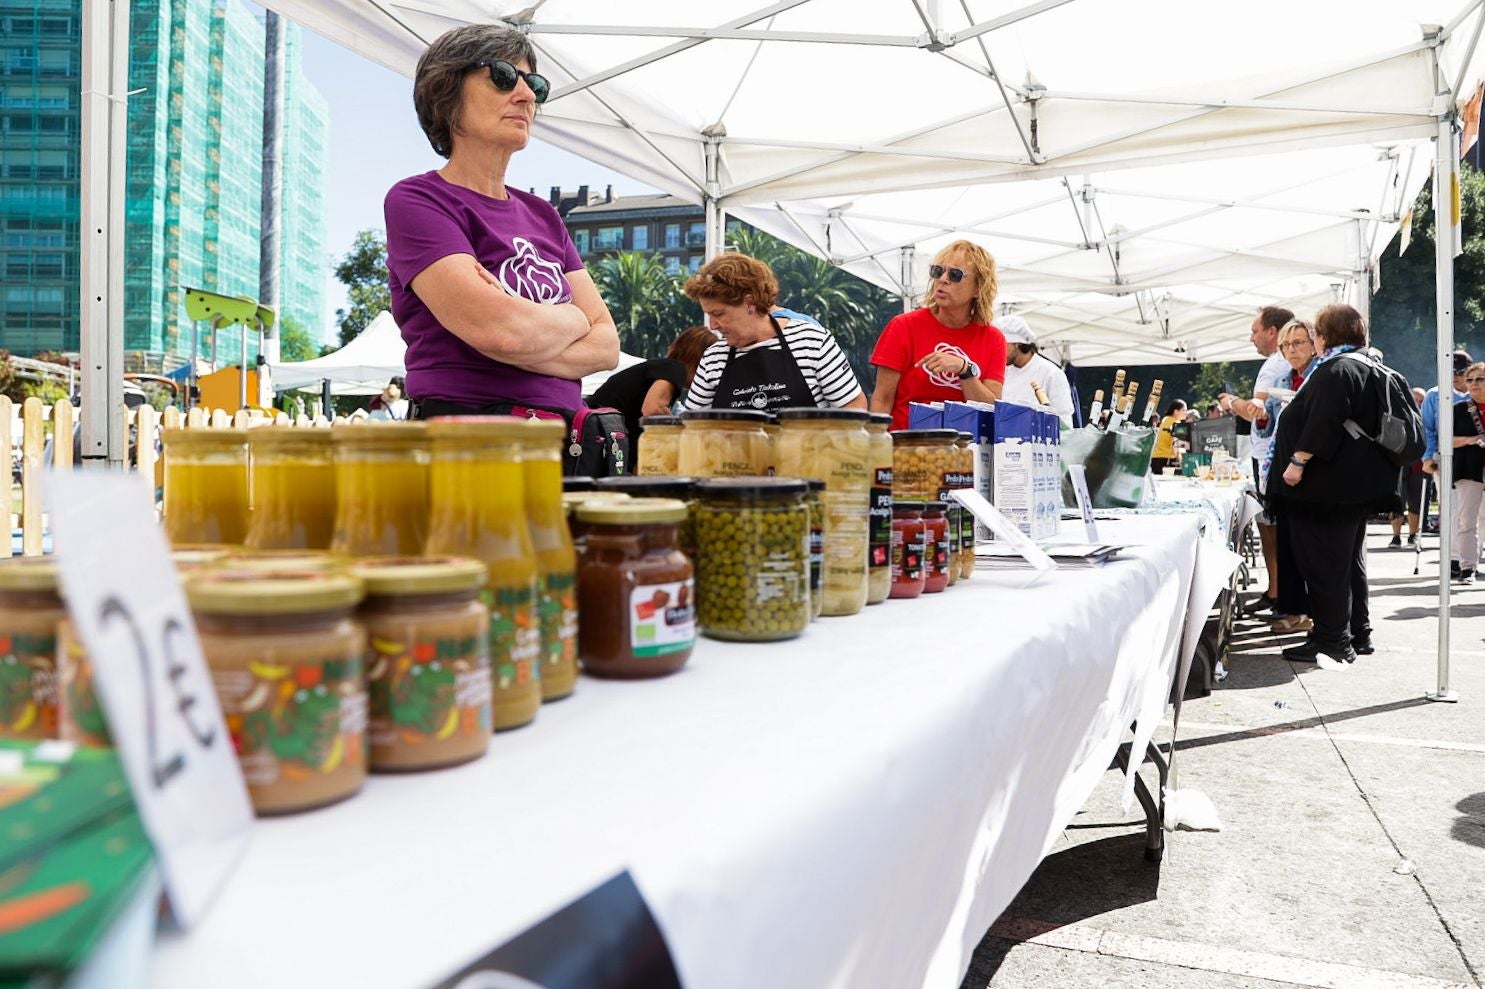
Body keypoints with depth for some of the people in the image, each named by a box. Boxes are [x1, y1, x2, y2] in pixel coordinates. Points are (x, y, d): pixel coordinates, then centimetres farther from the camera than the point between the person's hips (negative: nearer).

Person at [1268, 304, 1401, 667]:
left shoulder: (1335, 370, -15)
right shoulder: (1371, 370, 17)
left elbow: (1324, 422, -26)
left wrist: (1298, 461, -23)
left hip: (1327, 488, -11)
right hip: (1357, 485, 11)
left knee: (1324, 563, -6)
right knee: (1350, 561, 17)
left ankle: (1333, 642, -3)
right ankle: (1357, 634, 24)